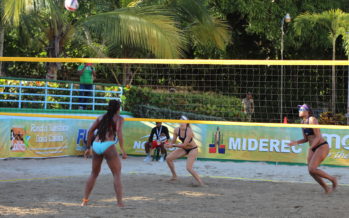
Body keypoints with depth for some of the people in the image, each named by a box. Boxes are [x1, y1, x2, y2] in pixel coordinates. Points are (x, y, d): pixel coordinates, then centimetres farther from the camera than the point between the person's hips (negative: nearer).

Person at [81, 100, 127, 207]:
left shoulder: (101, 117, 20)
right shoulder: (119, 118, 6)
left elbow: (90, 131, 15)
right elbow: (119, 131, -12)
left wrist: (88, 148, 20)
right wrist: (122, 150, -14)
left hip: (96, 145, 5)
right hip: (108, 146, -5)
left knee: (94, 174, 20)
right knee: (117, 175, 2)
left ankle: (85, 200, 20)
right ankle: (120, 203, -6)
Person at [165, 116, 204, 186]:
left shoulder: (189, 131, -31)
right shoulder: (176, 130, -13)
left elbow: (184, 145, -31)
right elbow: (173, 141, -3)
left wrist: (173, 145, -31)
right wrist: (170, 144, -26)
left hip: (192, 149, -7)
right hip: (184, 149, 7)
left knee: (189, 168, -17)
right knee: (168, 158, -1)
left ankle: (201, 183, -7)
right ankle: (174, 176, 16)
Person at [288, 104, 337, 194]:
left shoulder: (312, 120, -15)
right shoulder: (303, 122, 10)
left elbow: (318, 137, -19)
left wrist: (310, 147, -29)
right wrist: (296, 142, 0)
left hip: (322, 147, -8)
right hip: (312, 148, 8)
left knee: (312, 169, -19)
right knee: (311, 171, -1)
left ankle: (332, 179, 1)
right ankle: (326, 189, 12)